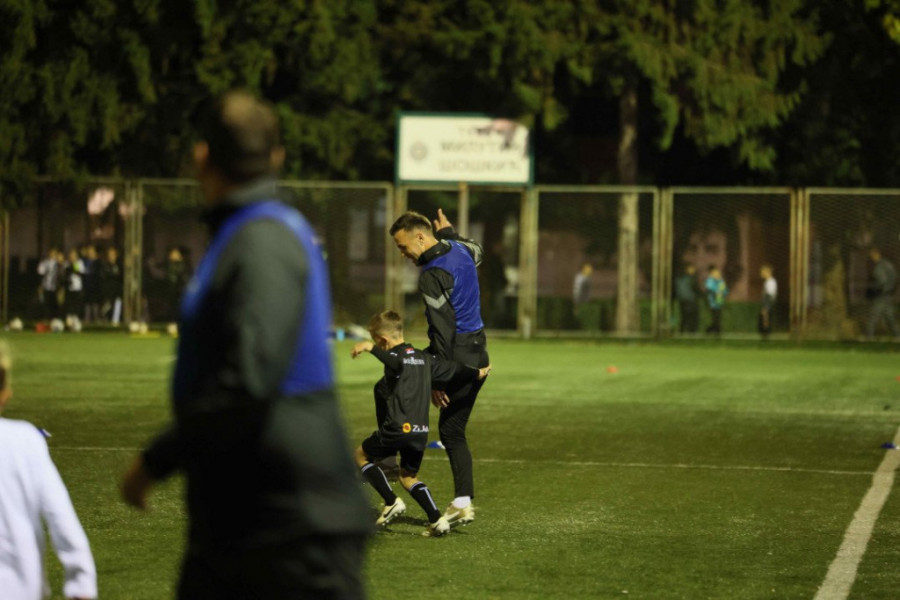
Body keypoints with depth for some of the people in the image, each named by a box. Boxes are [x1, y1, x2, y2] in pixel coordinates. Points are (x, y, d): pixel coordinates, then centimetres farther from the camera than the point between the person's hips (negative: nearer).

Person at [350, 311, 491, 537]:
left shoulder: (394, 356, -7)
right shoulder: (424, 358, 16)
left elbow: (397, 362, -33)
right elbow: (453, 368, 24)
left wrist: (371, 347, -36)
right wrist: (477, 373, 41)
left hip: (398, 429, -7)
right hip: (421, 431, 7)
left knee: (362, 455, 15)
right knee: (408, 476, 22)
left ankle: (392, 502, 5)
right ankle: (437, 520, 6)